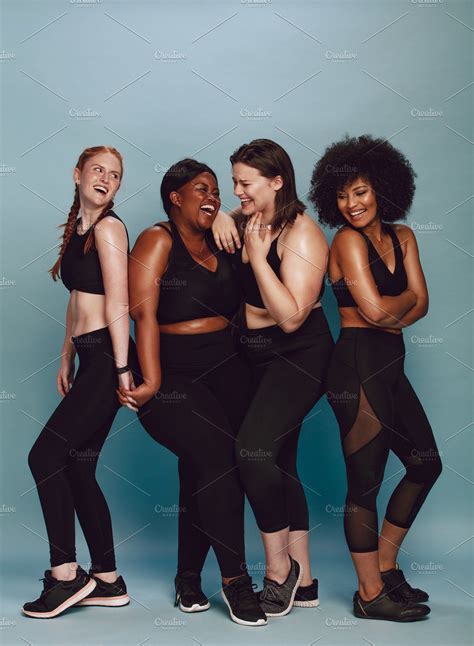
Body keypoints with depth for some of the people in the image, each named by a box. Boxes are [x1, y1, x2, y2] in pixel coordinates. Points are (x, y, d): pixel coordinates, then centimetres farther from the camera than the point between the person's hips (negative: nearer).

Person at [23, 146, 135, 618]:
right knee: (78, 469, 8)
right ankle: (107, 581, 17)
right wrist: (66, 362, 21)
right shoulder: (76, 228, 18)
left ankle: (65, 575, 0)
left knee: (45, 456, -9)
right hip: (90, 360, 9)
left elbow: (117, 304, -14)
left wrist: (122, 367, -17)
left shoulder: (108, 227, -7)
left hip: (108, 358, -9)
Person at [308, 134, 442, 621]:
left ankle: (384, 567, 30)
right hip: (357, 367, -9)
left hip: (388, 366, 9)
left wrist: (390, 314, -13)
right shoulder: (348, 240, -10)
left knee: (426, 463, 17)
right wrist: (406, 298, 2)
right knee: (365, 481, -2)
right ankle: (371, 595, 11)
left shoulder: (401, 236, 12)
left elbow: (419, 306, 5)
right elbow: (375, 310, -16)